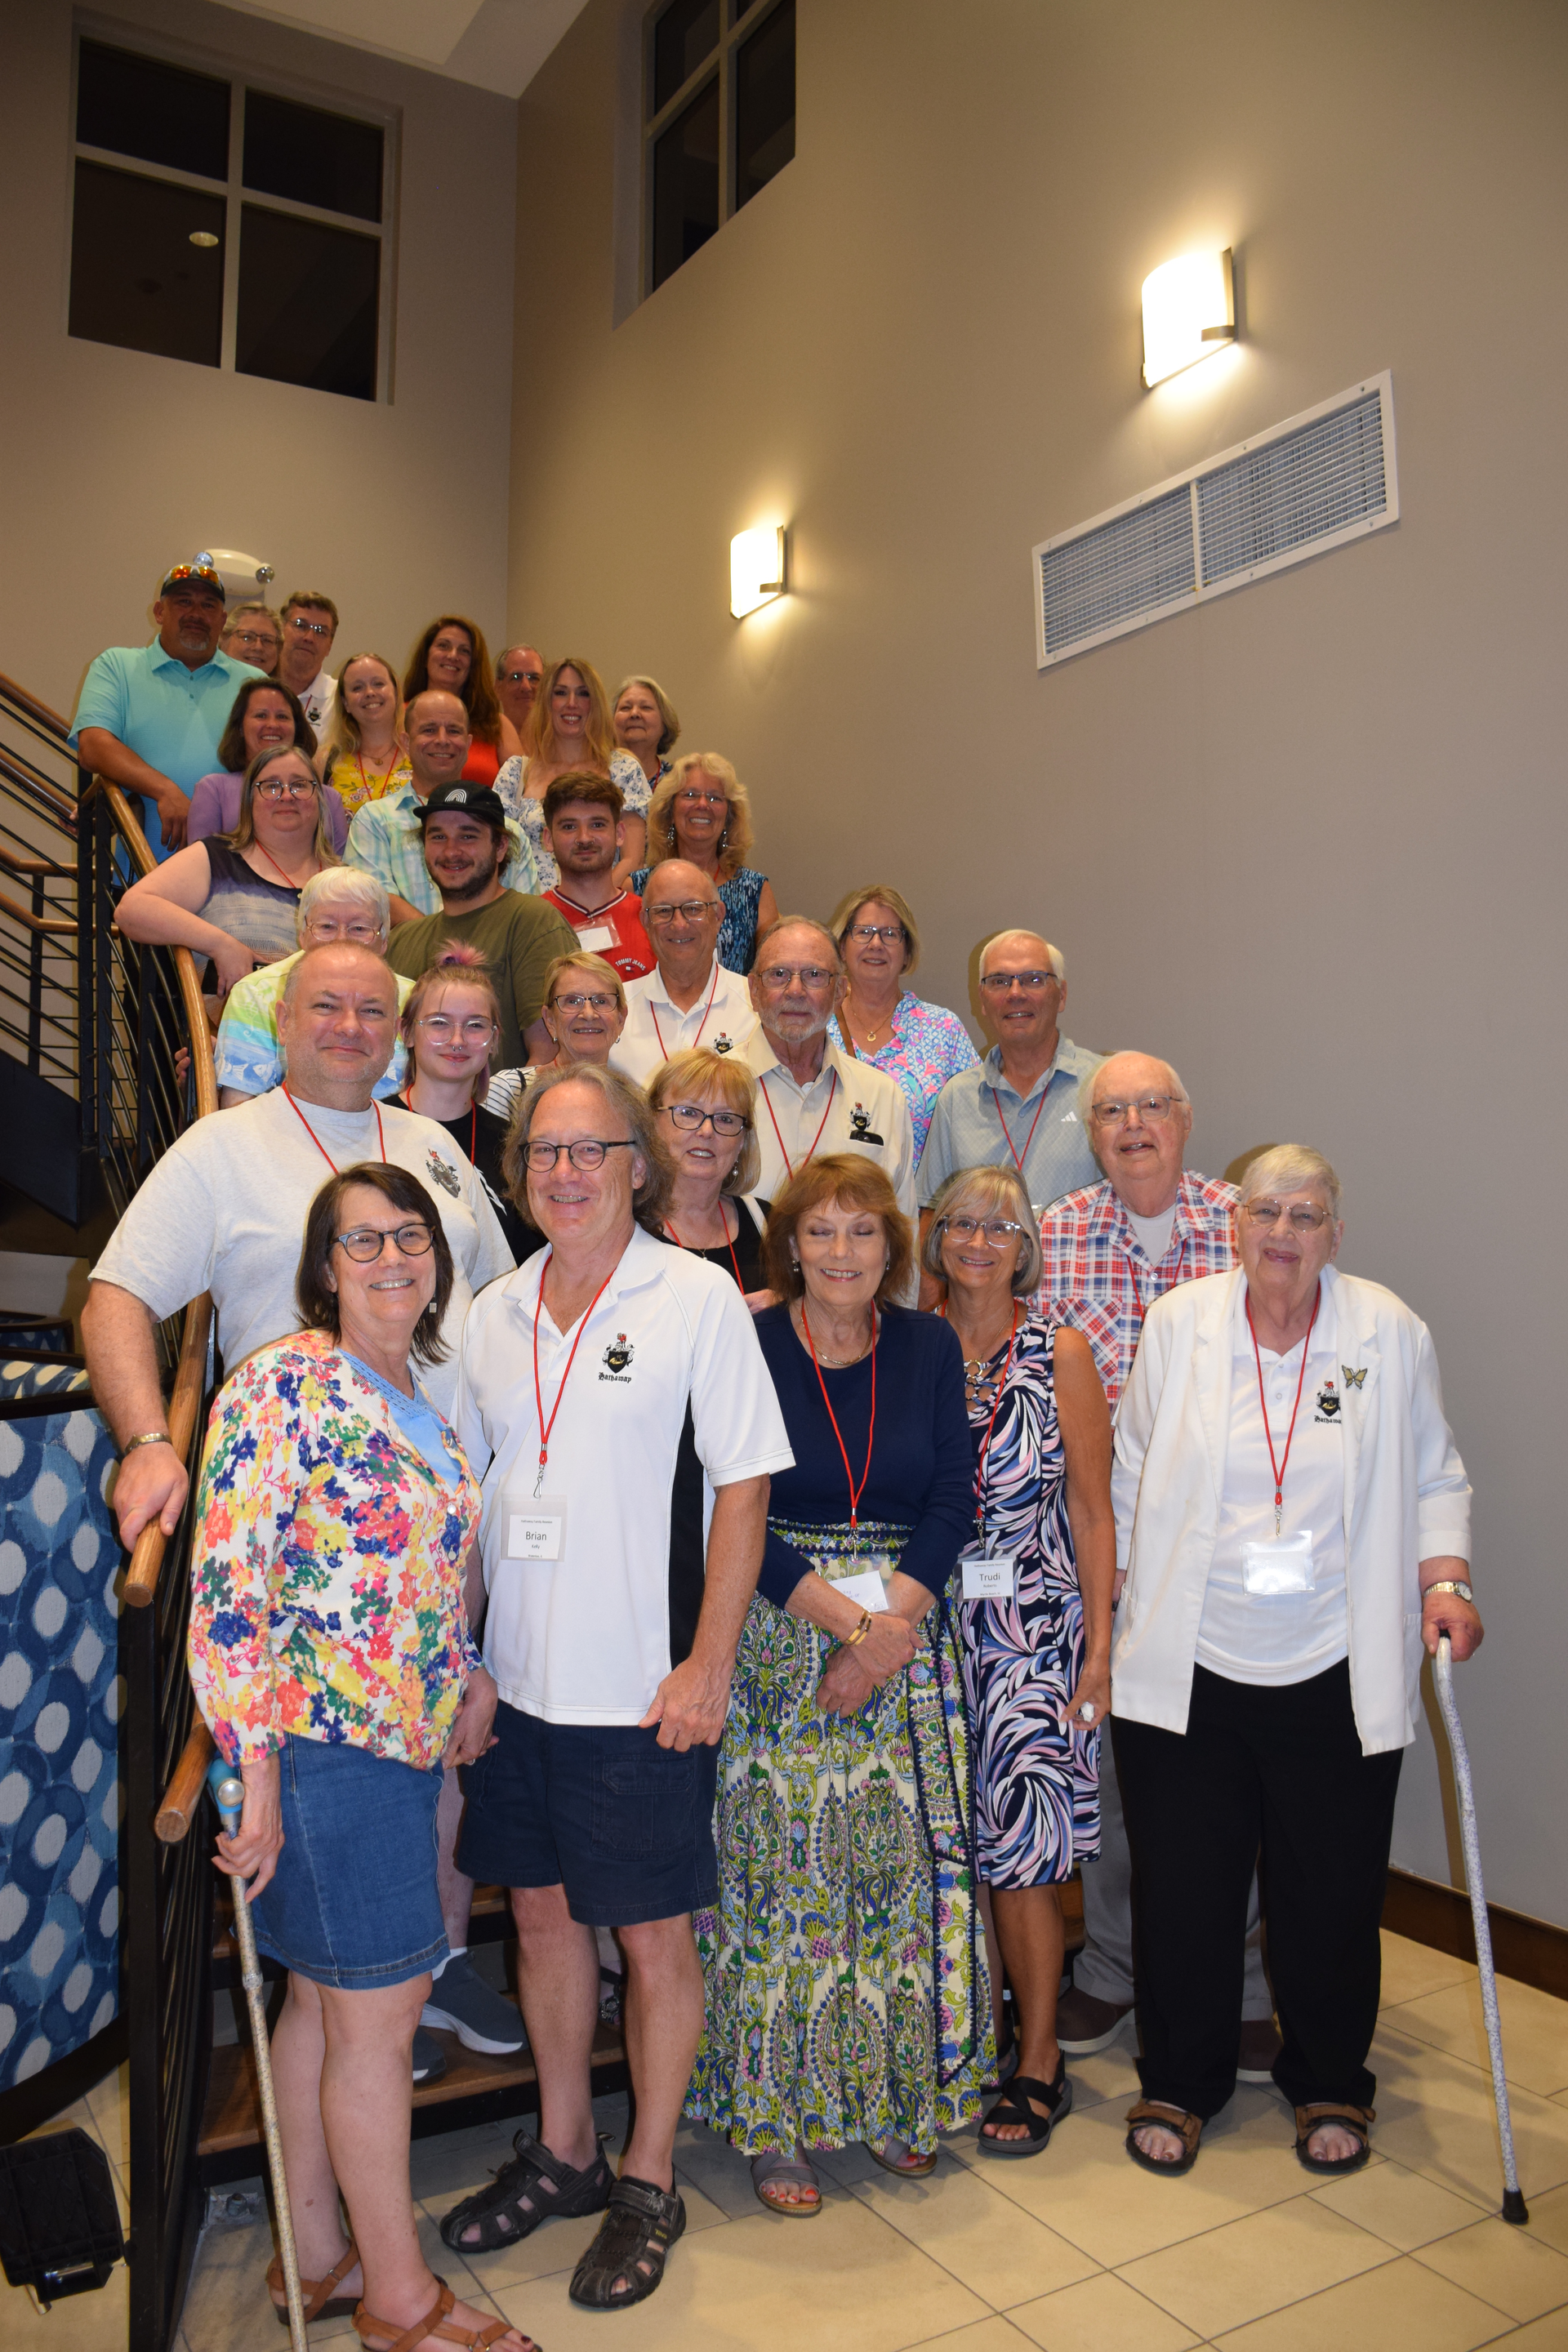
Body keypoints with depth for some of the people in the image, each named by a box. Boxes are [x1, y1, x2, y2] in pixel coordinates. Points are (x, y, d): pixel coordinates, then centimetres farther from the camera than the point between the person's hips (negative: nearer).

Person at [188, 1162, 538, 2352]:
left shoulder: (424, 1399, 11)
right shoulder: (283, 1385, -15)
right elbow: (228, 1589, -18)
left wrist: (472, 1676, 7)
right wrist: (259, 1779, -18)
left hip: (407, 1738, 8)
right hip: (322, 1743, -8)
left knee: (325, 2000, 19)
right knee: (381, 2016, 4)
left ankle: (319, 2256, 34)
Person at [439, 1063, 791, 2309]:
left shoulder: (698, 1297, -10)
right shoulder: (494, 1313, 5)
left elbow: (743, 1487, -10)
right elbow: (467, 1495, 12)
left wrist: (708, 1665, -13)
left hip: (643, 1690, -5)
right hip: (517, 1681, 5)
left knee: (653, 1933, 9)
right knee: (544, 1914, 18)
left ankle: (649, 2182, 30)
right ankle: (563, 2150, 39)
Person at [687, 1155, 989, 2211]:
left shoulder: (931, 1348, 3)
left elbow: (954, 1502, 0)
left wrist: (888, 1623, -12)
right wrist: (848, 1620, -15)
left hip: (910, 1633, 3)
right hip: (778, 1638, -2)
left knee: (906, 1863, 7)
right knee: (781, 1866, 2)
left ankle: (901, 2095, 27)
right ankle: (775, 2115, 20)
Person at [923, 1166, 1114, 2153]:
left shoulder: (1060, 1351, -2)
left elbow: (1092, 1508, -2)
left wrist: (1100, 1643, -5)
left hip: (1032, 1625, -2)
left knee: (1019, 1848, -2)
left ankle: (1040, 2064, 15)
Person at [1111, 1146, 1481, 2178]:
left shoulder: (1389, 1331, -1)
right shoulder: (1177, 1322, 1)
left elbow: (1434, 1475, 10)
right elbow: (1133, 1473, 9)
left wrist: (1445, 1575, -4)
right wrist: (1117, 1595, 8)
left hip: (1337, 1675, 0)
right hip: (1190, 1666, 0)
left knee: (1332, 1894, 11)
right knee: (1183, 1888, 8)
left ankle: (1331, 2087, 37)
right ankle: (1181, 2085, 32)